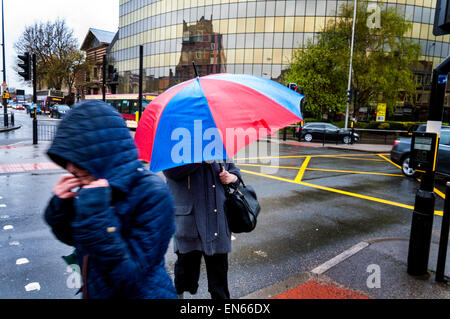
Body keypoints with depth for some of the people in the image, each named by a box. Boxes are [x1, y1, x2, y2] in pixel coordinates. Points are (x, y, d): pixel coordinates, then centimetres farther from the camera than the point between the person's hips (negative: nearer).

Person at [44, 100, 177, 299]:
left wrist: (96, 214, -34)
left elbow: (130, 277, -28)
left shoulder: (152, 194, -28)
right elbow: (72, 238, 7)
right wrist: (60, 206, -11)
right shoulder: (92, 185, -7)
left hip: (140, 293, -6)